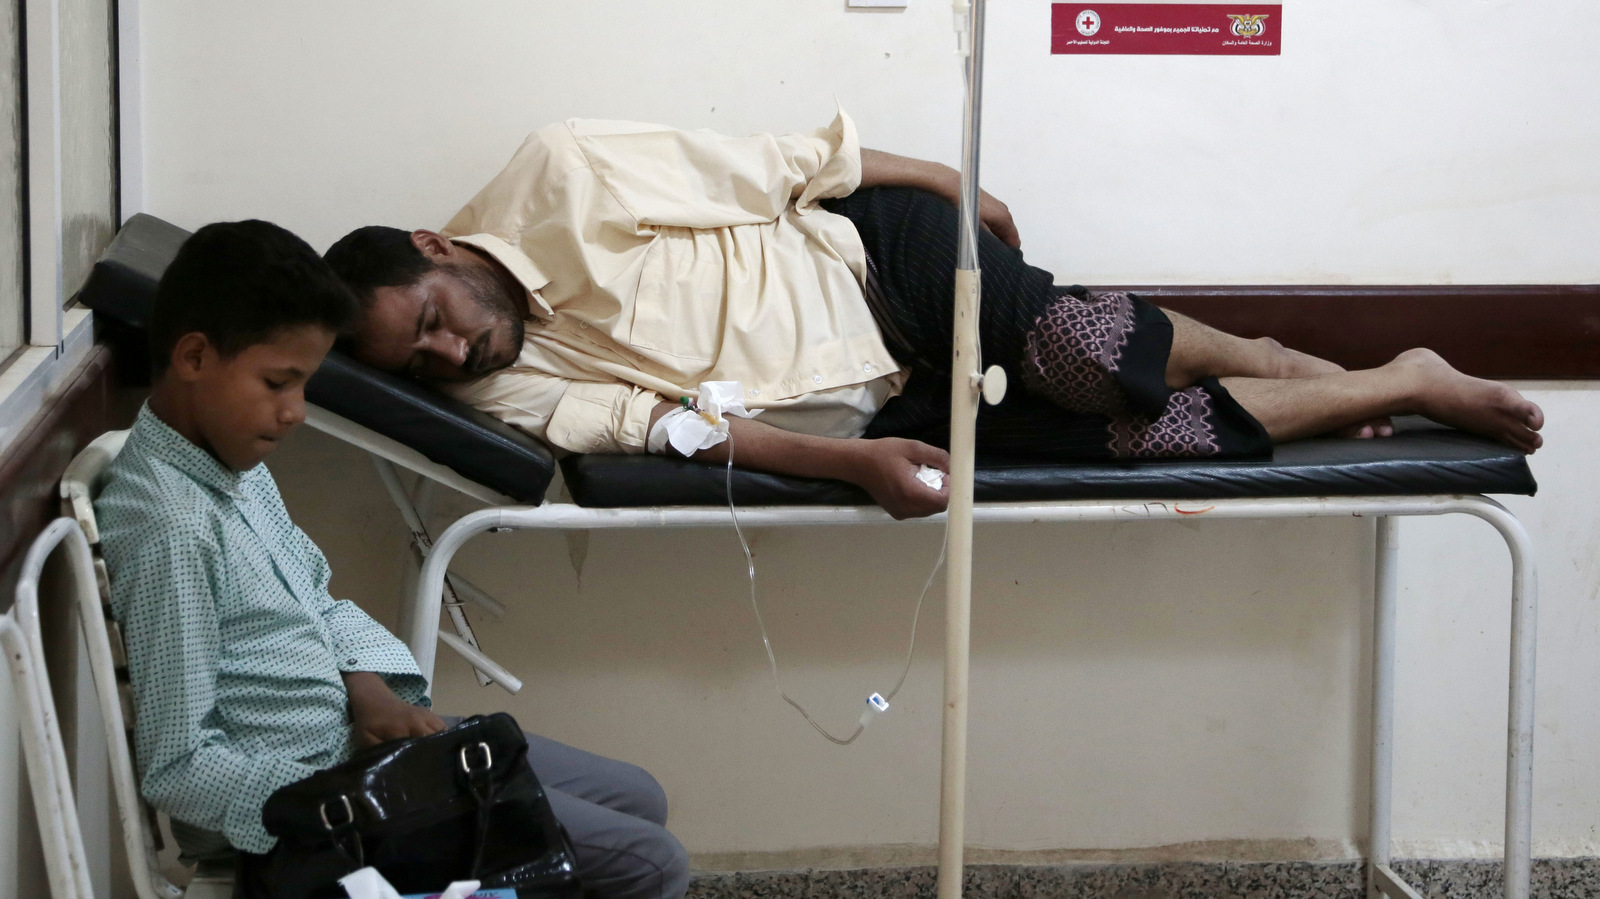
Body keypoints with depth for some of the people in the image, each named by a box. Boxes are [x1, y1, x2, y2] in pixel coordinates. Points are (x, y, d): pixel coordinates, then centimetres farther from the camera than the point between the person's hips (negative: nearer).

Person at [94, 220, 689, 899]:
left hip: (363, 733, 10)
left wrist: (369, 684, -3)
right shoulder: (170, 529, -25)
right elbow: (175, 767, -25)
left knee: (638, 799, 17)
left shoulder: (234, 462, 6)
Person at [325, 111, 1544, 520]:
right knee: (1114, 440, -12)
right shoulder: (512, 392, -5)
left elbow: (755, 167, -5)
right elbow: (662, 419, -11)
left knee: (1074, 350, -28)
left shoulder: (554, 180, -11)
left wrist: (951, 188, 1)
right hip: (870, 408, 2)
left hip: (870, 260, -2)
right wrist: (856, 462, -23)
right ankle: (1386, 390, 6)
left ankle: (1263, 362, 3)